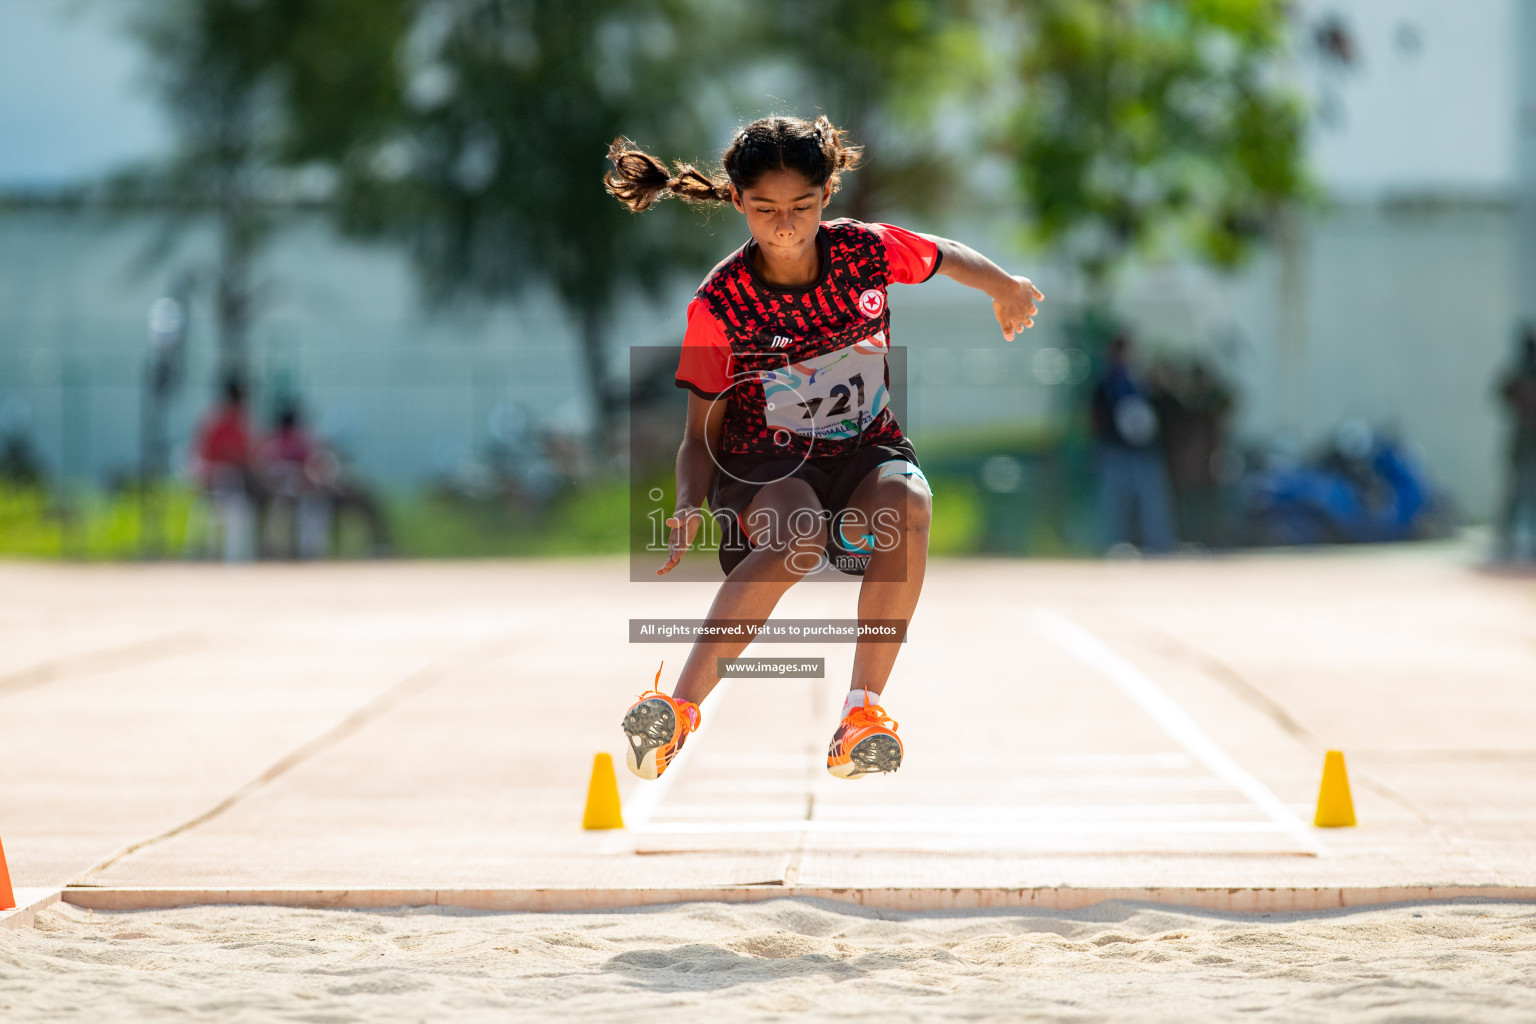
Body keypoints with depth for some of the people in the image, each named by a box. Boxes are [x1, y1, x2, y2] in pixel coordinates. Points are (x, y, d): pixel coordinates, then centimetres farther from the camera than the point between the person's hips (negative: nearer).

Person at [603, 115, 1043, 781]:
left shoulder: (865, 251, -6)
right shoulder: (719, 302, -11)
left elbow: (948, 256, 18)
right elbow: (700, 434, -5)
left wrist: (1004, 288, 4)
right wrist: (691, 507, -22)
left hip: (864, 453, 3)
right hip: (761, 469, -3)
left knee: (907, 504, -35)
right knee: (799, 535, -39)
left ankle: (862, 712, -30)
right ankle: (679, 709, -41)